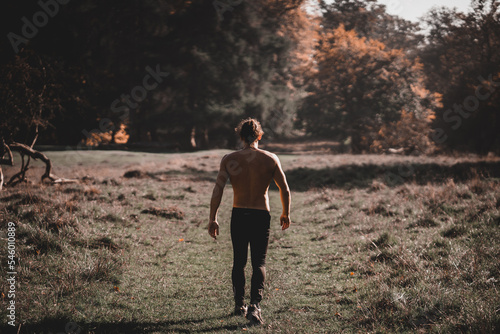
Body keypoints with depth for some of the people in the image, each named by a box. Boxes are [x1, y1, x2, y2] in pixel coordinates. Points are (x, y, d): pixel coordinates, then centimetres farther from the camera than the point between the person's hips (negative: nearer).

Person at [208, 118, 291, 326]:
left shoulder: (229, 160, -5)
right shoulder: (270, 159, -4)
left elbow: (217, 190, -10)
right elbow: (285, 190, 1)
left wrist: (212, 219, -3)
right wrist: (286, 214, 16)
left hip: (238, 215, 1)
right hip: (261, 216, -1)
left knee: (239, 262, 18)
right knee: (259, 263, 4)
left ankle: (239, 305, 30)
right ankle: (254, 306, -17)